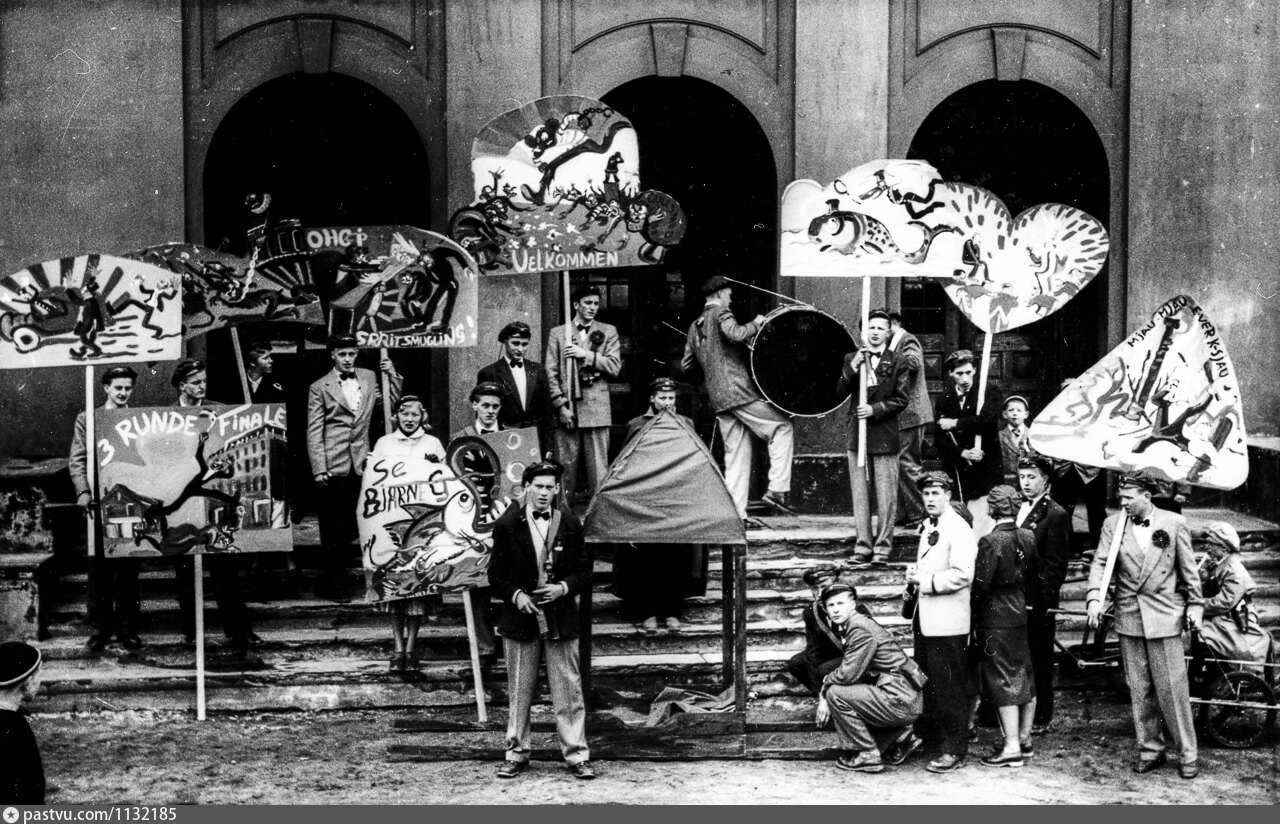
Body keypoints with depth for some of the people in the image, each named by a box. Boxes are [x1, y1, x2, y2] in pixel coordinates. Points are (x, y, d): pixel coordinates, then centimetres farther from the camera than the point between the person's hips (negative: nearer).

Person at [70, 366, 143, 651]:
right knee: (99, 568, 1)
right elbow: (77, 461, 3)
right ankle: (100, 627, 7)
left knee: (128, 568, 4)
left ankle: (127, 628, 10)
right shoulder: (86, 419, 9)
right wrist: (83, 492, -12)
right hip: (99, 501, 0)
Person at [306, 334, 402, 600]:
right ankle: (328, 583, 9)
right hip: (333, 466, -4)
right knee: (331, 527, 0)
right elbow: (314, 432, -3)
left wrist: (393, 376, 3)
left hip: (359, 465, 4)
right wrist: (319, 469, -11)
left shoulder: (368, 378, 11)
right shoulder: (319, 388, -1)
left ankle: (334, 579, 18)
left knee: (350, 526, 7)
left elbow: (392, 403, 17)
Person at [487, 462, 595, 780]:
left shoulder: (570, 524, 3)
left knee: (568, 690, 2)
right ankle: (516, 753, 19)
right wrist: (516, 595, -13)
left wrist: (564, 587, -12)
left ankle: (576, 755, 8)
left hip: (561, 620, 0)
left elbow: (584, 571, 6)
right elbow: (496, 573, 3)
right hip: (521, 619, 0)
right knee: (518, 692, 8)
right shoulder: (507, 525, -1)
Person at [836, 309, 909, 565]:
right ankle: (863, 545, 10)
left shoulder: (897, 364, 3)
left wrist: (875, 409, -13)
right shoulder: (852, 359, 11)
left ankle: (882, 546, 3)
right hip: (857, 435, 3)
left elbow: (901, 400, -2)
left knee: (886, 496, -3)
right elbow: (840, 391, 2)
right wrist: (853, 368, -11)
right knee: (860, 494, 5)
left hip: (885, 436, -3)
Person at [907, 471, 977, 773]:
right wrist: (914, 579, 7)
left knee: (950, 688, -4)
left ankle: (955, 751, 1)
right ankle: (932, 735, 24)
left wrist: (925, 581, -18)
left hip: (947, 622, -9)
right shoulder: (927, 527, 16)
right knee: (926, 682, 14)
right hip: (924, 618, 9)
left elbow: (962, 576, -22)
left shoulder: (959, 530, -13)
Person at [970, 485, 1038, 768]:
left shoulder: (991, 542, -18)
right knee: (1024, 678, 14)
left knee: (1003, 681, -2)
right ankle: (1024, 739, 24)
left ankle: (1012, 748, -1)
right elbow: (1033, 578, 8)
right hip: (1022, 615, 7)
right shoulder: (1029, 538, 2)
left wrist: (974, 617, -3)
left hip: (995, 620, -7)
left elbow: (980, 585, -17)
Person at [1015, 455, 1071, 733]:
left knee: (1039, 660, 2)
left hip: (1039, 602, -7)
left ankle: (1041, 718, 10)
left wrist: (1044, 601, -16)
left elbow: (1056, 565, -12)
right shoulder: (1017, 510, 15)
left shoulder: (1055, 515, -8)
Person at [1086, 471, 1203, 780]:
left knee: (1172, 688, -2)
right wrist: (1095, 598, -17)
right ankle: (1150, 749, 19)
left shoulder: (1174, 524, 0)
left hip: (1164, 616, -3)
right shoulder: (1113, 525, 4)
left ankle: (1187, 753, 7)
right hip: (1128, 617, 3)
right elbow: (1100, 563, -2)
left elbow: (1189, 569, 3)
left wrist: (1195, 605, 1)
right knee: (1139, 690, 8)